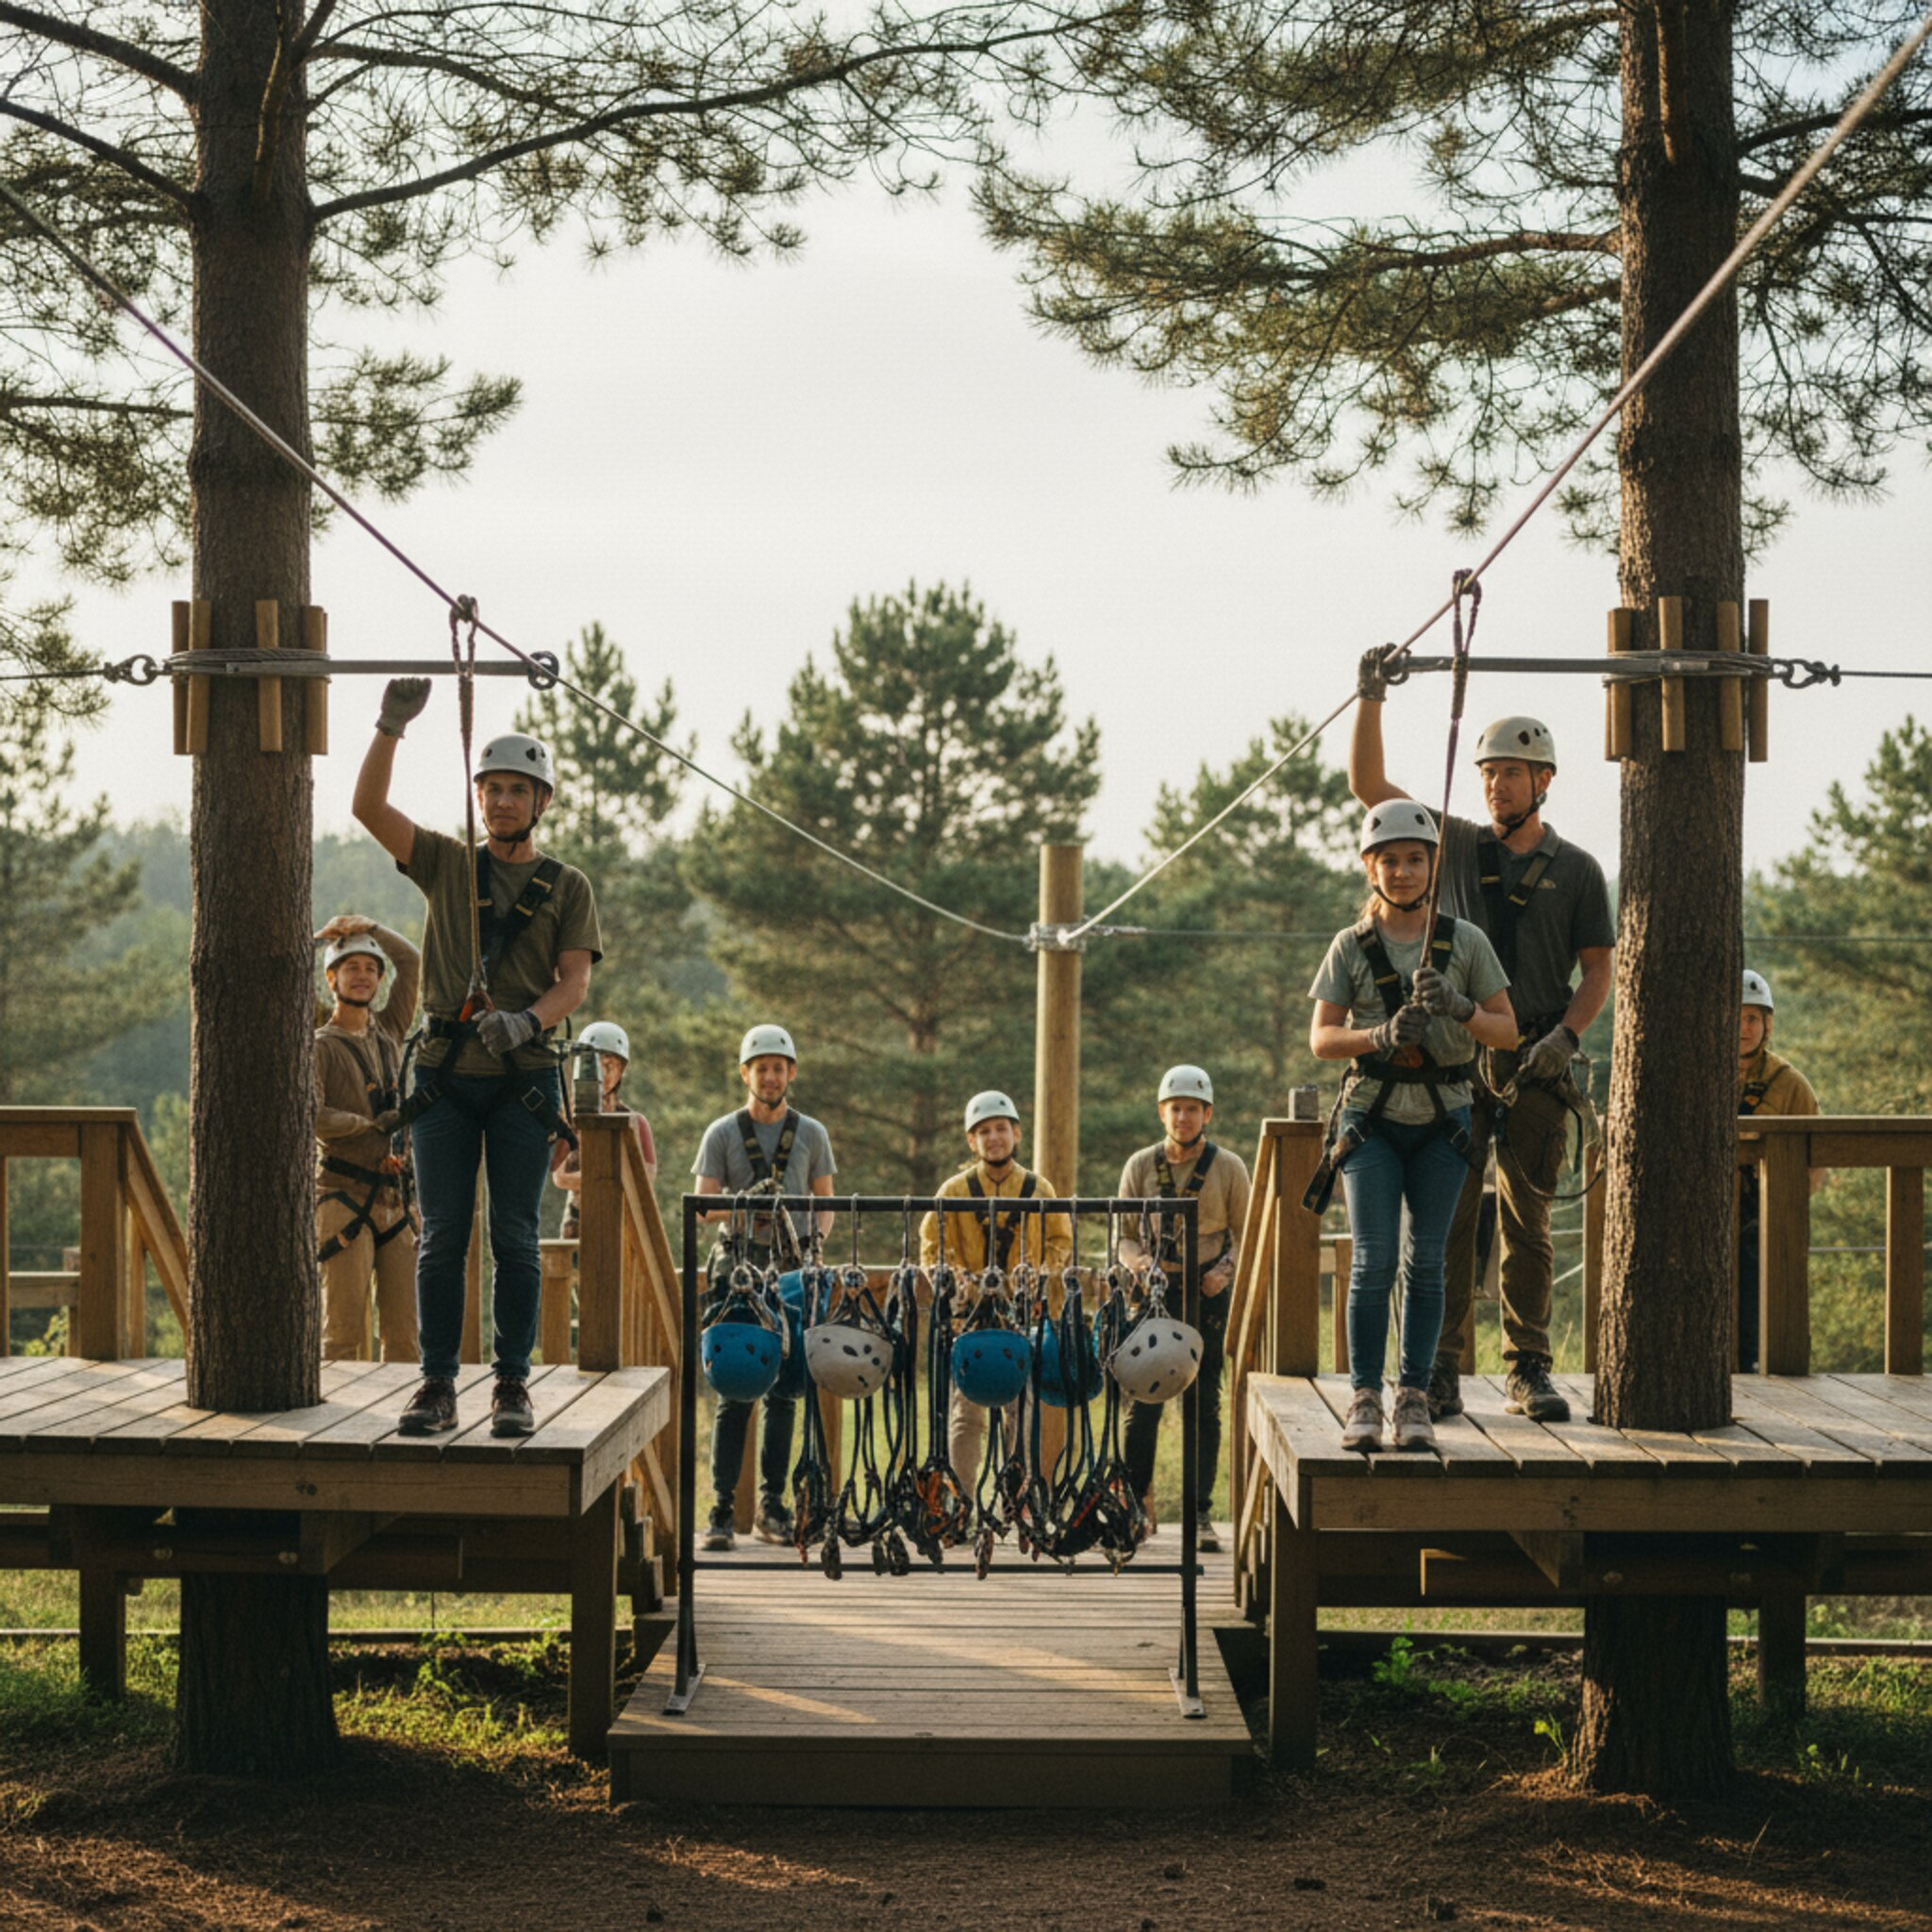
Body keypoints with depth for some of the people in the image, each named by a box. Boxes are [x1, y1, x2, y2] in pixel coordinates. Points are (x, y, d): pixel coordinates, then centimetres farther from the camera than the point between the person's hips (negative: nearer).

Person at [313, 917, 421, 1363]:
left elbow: (411, 960, 21)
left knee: (404, 1332, 3)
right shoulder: (319, 1046, 0)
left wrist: (366, 926, 14)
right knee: (343, 1331, -8)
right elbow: (309, 1116, -15)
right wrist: (375, 1125, -9)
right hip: (344, 1197, -6)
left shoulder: (389, 1030, 17)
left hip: (395, 1198, 6)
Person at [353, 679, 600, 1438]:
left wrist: (527, 1019, -23)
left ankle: (513, 1384, 5)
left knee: (514, 1236, -2)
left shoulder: (567, 887, 9)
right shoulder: (446, 865, 12)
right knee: (442, 1236, 0)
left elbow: (576, 980, -2)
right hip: (445, 1075, 1)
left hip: (523, 1078, -1)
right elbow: (368, 807, 1)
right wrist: (391, 725, -11)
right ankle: (437, 1386, 4)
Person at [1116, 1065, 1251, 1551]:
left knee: (1204, 1405, -1)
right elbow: (1125, 1234, 9)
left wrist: (1225, 1269, -12)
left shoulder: (1228, 1167, 2)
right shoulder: (1140, 1166, 6)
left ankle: (1201, 1514, 4)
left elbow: (1244, 1233, 6)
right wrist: (1137, 1259, -12)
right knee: (1142, 1404, -3)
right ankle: (1136, 1505, 8)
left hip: (1206, 1295, -1)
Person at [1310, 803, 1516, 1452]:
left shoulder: (1466, 941, 1)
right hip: (1373, 1119, -1)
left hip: (1442, 1121, 1)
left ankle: (1415, 1399, 7)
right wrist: (1382, 1035, -22)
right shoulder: (1351, 946, 0)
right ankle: (1364, 1399, -2)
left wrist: (1459, 1008, -18)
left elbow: (1507, 1031, 2)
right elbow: (1321, 1039, -4)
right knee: (1374, 1260, -8)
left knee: (1426, 1263, 1)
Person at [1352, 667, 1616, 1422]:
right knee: (1446, 1216, -3)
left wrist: (1565, 1034, -11)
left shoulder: (1576, 870, 8)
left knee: (1528, 1223, 3)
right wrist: (1371, 697, -3)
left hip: (1536, 1062, 0)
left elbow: (1599, 969, 6)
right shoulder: (1458, 846, 10)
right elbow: (1367, 784, 7)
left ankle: (1529, 1373, 8)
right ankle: (1439, 1371, 0)